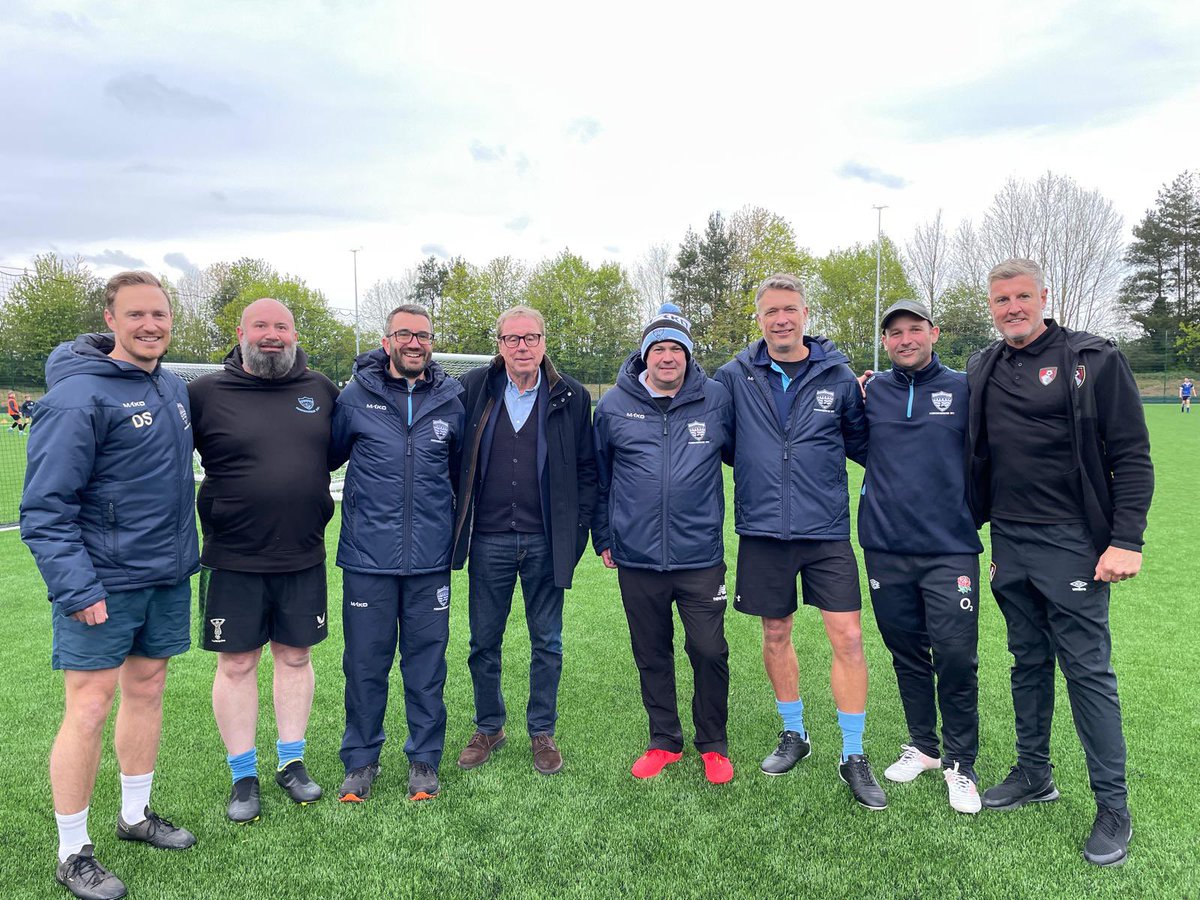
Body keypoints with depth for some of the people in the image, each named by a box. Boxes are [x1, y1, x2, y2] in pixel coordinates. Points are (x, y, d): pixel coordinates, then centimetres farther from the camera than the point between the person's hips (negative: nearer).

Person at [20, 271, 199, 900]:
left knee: (147, 692, 17)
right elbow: (45, 506, -17)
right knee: (89, 709, 0)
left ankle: (136, 814, 34)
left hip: (167, 578, 7)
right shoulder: (79, 395, -16)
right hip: (103, 584, -7)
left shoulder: (175, 388, 8)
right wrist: (74, 587, -22)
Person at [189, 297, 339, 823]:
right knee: (236, 665, 8)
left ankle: (291, 763, 30)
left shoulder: (321, 391, 4)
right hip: (232, 561, -2)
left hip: (303, 559, 2)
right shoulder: (205, 394, -4)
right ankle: (243, 777, 25)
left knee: (295, 658, 13)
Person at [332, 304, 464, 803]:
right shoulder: (356, 396, 0)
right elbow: (327, 455, 13)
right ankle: (361, 760, 27)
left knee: (427, 660, 9)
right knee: (365, 662, 8)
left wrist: (453, 525, 17)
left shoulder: (451, 401, 4)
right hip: (367, 556, -1)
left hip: (430, 558, 1)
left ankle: (424, 760, 26)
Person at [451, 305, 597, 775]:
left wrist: (577, 532, -3)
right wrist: (458, 523, 0)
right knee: (484, 641, 11)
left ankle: (542, 732, 27)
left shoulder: (571, 397, 0)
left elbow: (587, 469, 3)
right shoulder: (473, 389, 1)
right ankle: (488, 728, 30)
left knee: (547, 642, 10)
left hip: (545, 542, -1)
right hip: (488, 539, 1)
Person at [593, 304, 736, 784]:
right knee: (651, 655, 13)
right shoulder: (613, 405, 1)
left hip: (700, 557, -1)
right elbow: (598, 475, 11)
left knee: (709, 652, 2)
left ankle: (713, 745, 25)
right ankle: (664, 742, 32)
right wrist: (603, 537, 13)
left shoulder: (716, 400, -2)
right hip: (636, 558, 2)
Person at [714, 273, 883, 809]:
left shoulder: (838, 376, 1)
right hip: (762, 531, 1)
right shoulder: (736, 377, 0)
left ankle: (854, 756, 14)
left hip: (826, 531, -1)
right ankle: (794, 735, 34)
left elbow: (862, 443, 10)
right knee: (776, 634, 13)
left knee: (847, 638, -3)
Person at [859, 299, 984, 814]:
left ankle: (960, 763, 18)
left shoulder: (963, 390, 2)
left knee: (956, 659, -2)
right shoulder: (871, 391, 6)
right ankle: (922, 746, 33)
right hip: (885, 549, 2)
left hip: (950, 550, -2)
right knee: (907, 654, 15)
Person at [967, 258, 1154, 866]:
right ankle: (1033, 775, 30)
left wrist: (1126, 540, -14)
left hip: (1071, 542, -5)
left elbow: (1132, 456, -7)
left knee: (1088, 670, 0)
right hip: (1009, 544, 5)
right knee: (1028, 662, 15)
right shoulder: (981, 372, 9)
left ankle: (1113, 807, 13)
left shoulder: (1093, 360, -5)